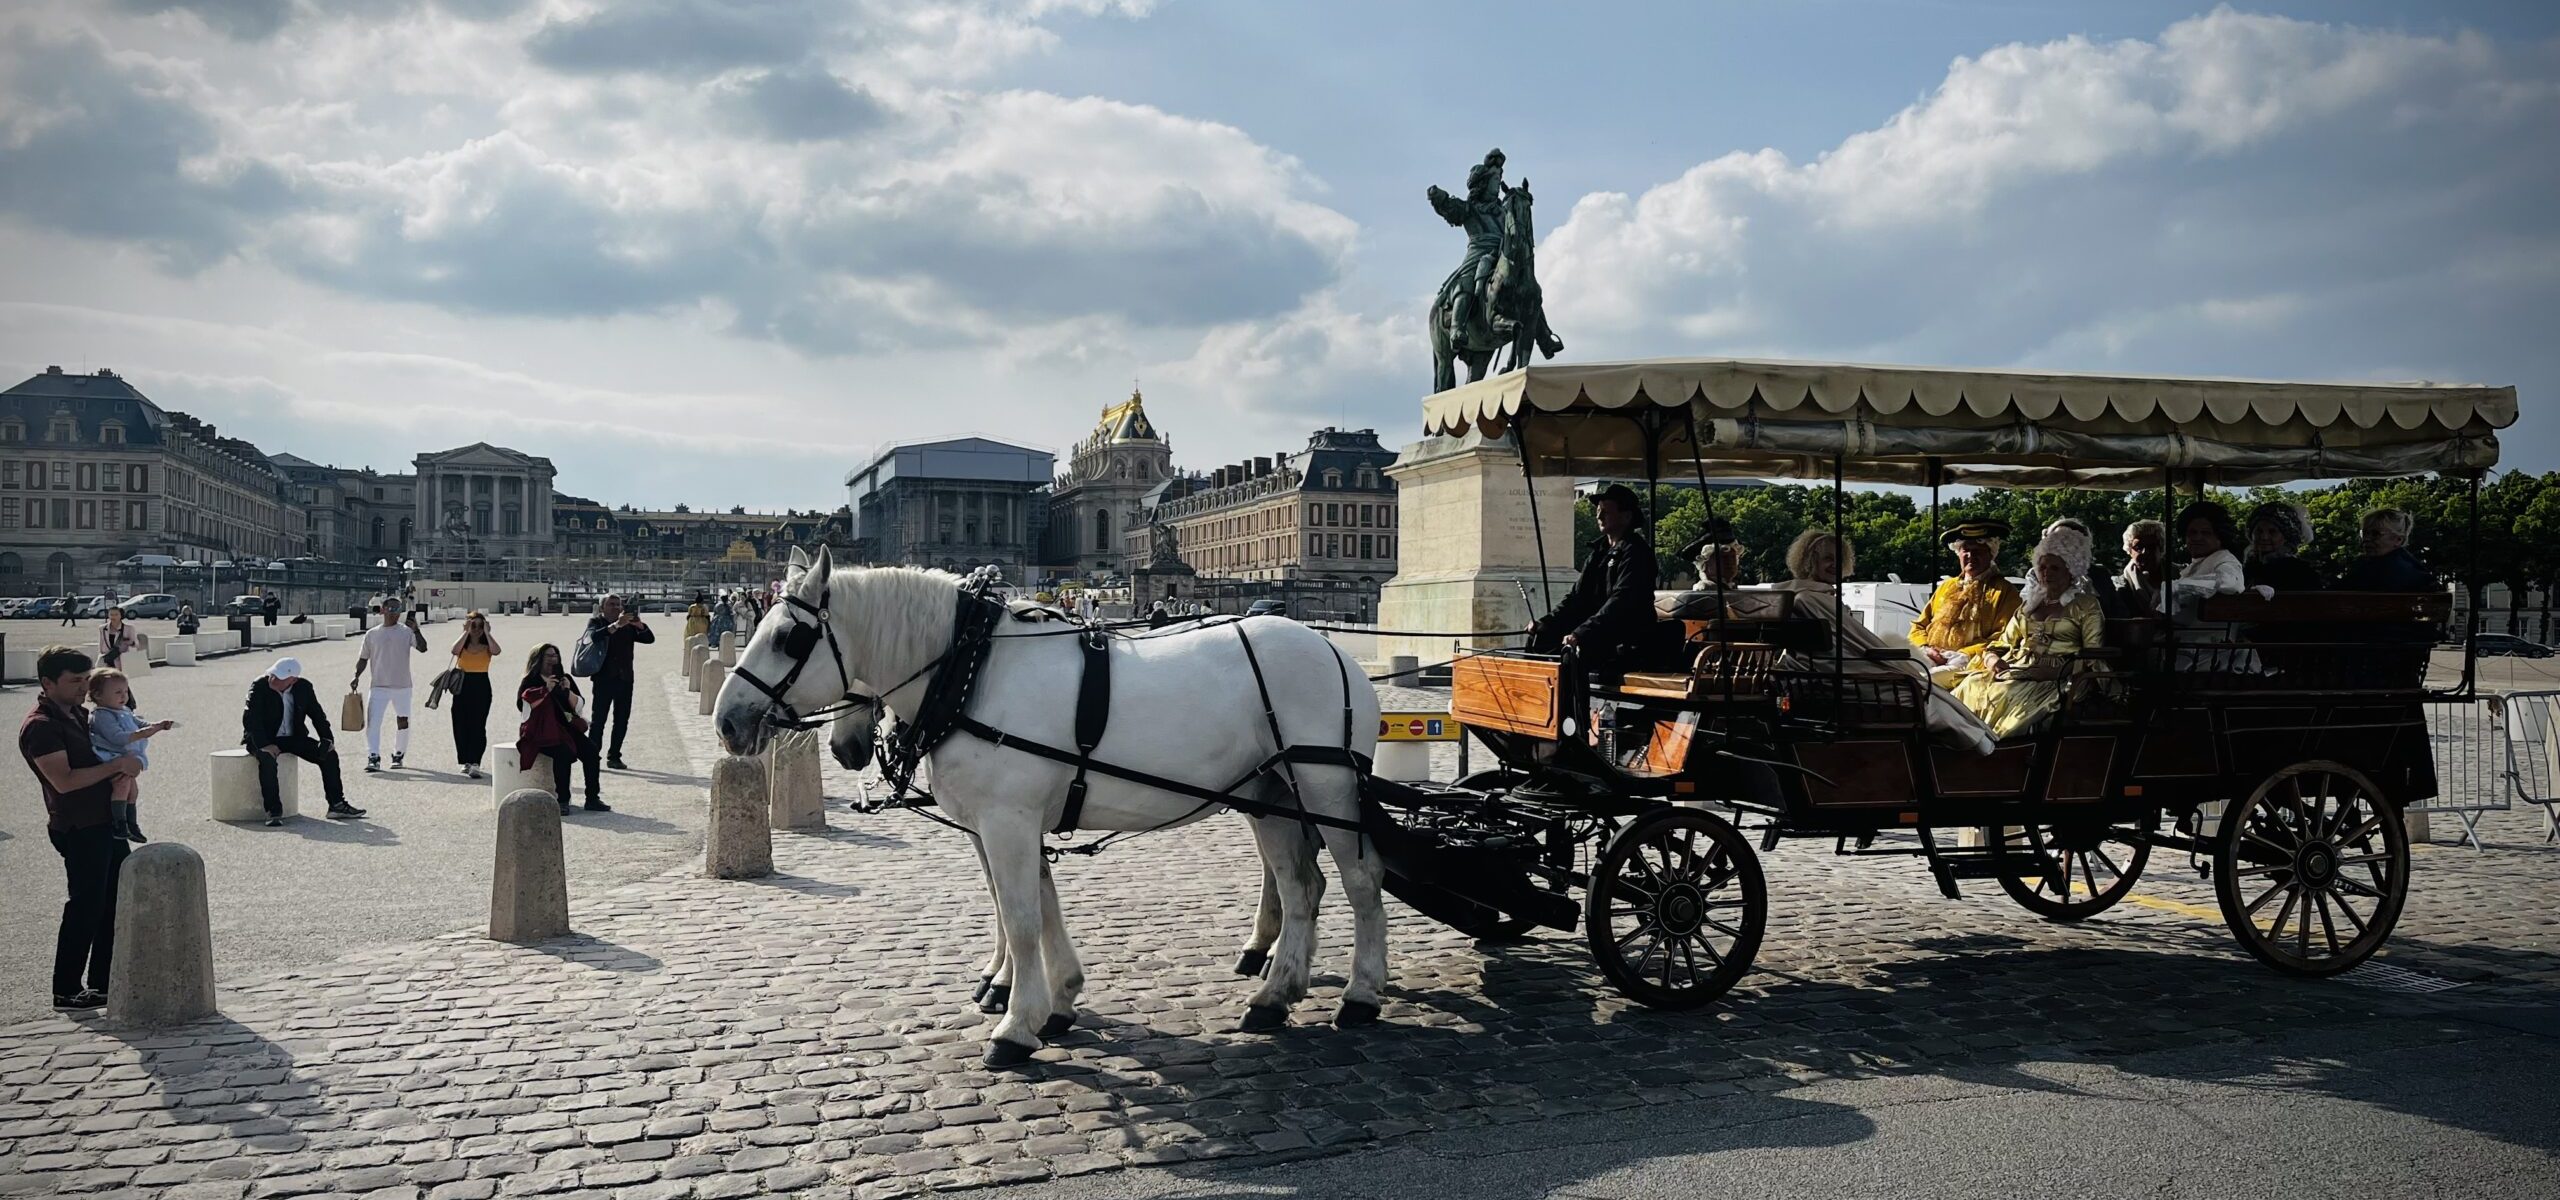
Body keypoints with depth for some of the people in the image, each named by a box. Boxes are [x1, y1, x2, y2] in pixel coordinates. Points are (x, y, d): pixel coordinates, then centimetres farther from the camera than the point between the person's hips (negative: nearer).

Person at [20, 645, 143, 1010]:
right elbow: (64, 781, -24)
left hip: (106, 822, 9)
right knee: (85, 908, -3)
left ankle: (103, 983, 24)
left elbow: (97, 754, 26)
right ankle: (66, 992, 7)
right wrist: (117, 766, -19)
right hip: (79, 829, -9)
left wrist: (124, 773, 3)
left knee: (117, 901, 14)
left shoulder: (77, 714, 13)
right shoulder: (40, 726, -15)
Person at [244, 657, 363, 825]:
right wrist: (265, 745, -32)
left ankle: (337, 805, -4)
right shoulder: (259, 687, -15)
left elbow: (317, 715, 7)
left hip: (294, 737, 4)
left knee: (329, 754, -12)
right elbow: (250, 718, -20)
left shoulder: (304, 687, -3)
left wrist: (327, 739, -7)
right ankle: (274, 811, -31)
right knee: (267, 759, -36)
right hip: (264, 739, -4)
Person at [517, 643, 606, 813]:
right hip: (540, 731, -5)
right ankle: (562, 800, -30)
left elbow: (578, 706, 10)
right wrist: (546, 690, -19)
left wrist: (568, 691, -8)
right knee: (563, 752, -33)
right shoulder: (529, 681, 4)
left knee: (590, 749, -19)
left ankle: (592, 799, -17)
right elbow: (523, 706, -13)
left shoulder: (564, 679, 17)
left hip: (565, 727, 5)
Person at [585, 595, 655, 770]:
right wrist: (616, 625, -28)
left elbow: (649, 638, 4)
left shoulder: (628, 626, 14)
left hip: (624, 678, 4)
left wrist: (639, 624, -14)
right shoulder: (595, 622, 5)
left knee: (622, 721, 5)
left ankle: (614, 757, 13)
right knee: (599, 719, -6)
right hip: (604, 678, -4)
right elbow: (594, 636, -18)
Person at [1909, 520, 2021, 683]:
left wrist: (1964, 655, -15)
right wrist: (1924, 648, 1)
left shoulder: (2004, 591, 10)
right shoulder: (1946, 587, 27)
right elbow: (1919, 626, 25)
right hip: (1931, 662, 5)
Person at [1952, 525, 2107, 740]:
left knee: (2006, 696, -36)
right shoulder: (2028, 605, 27)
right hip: (2014, 673, 5)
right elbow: (2000, 646, 23)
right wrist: (1993, 660, -1)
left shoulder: (2086, 606, 12)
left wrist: (2054, 670, -14)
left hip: (2053, 682, -5)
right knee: (1971, 688, -27)